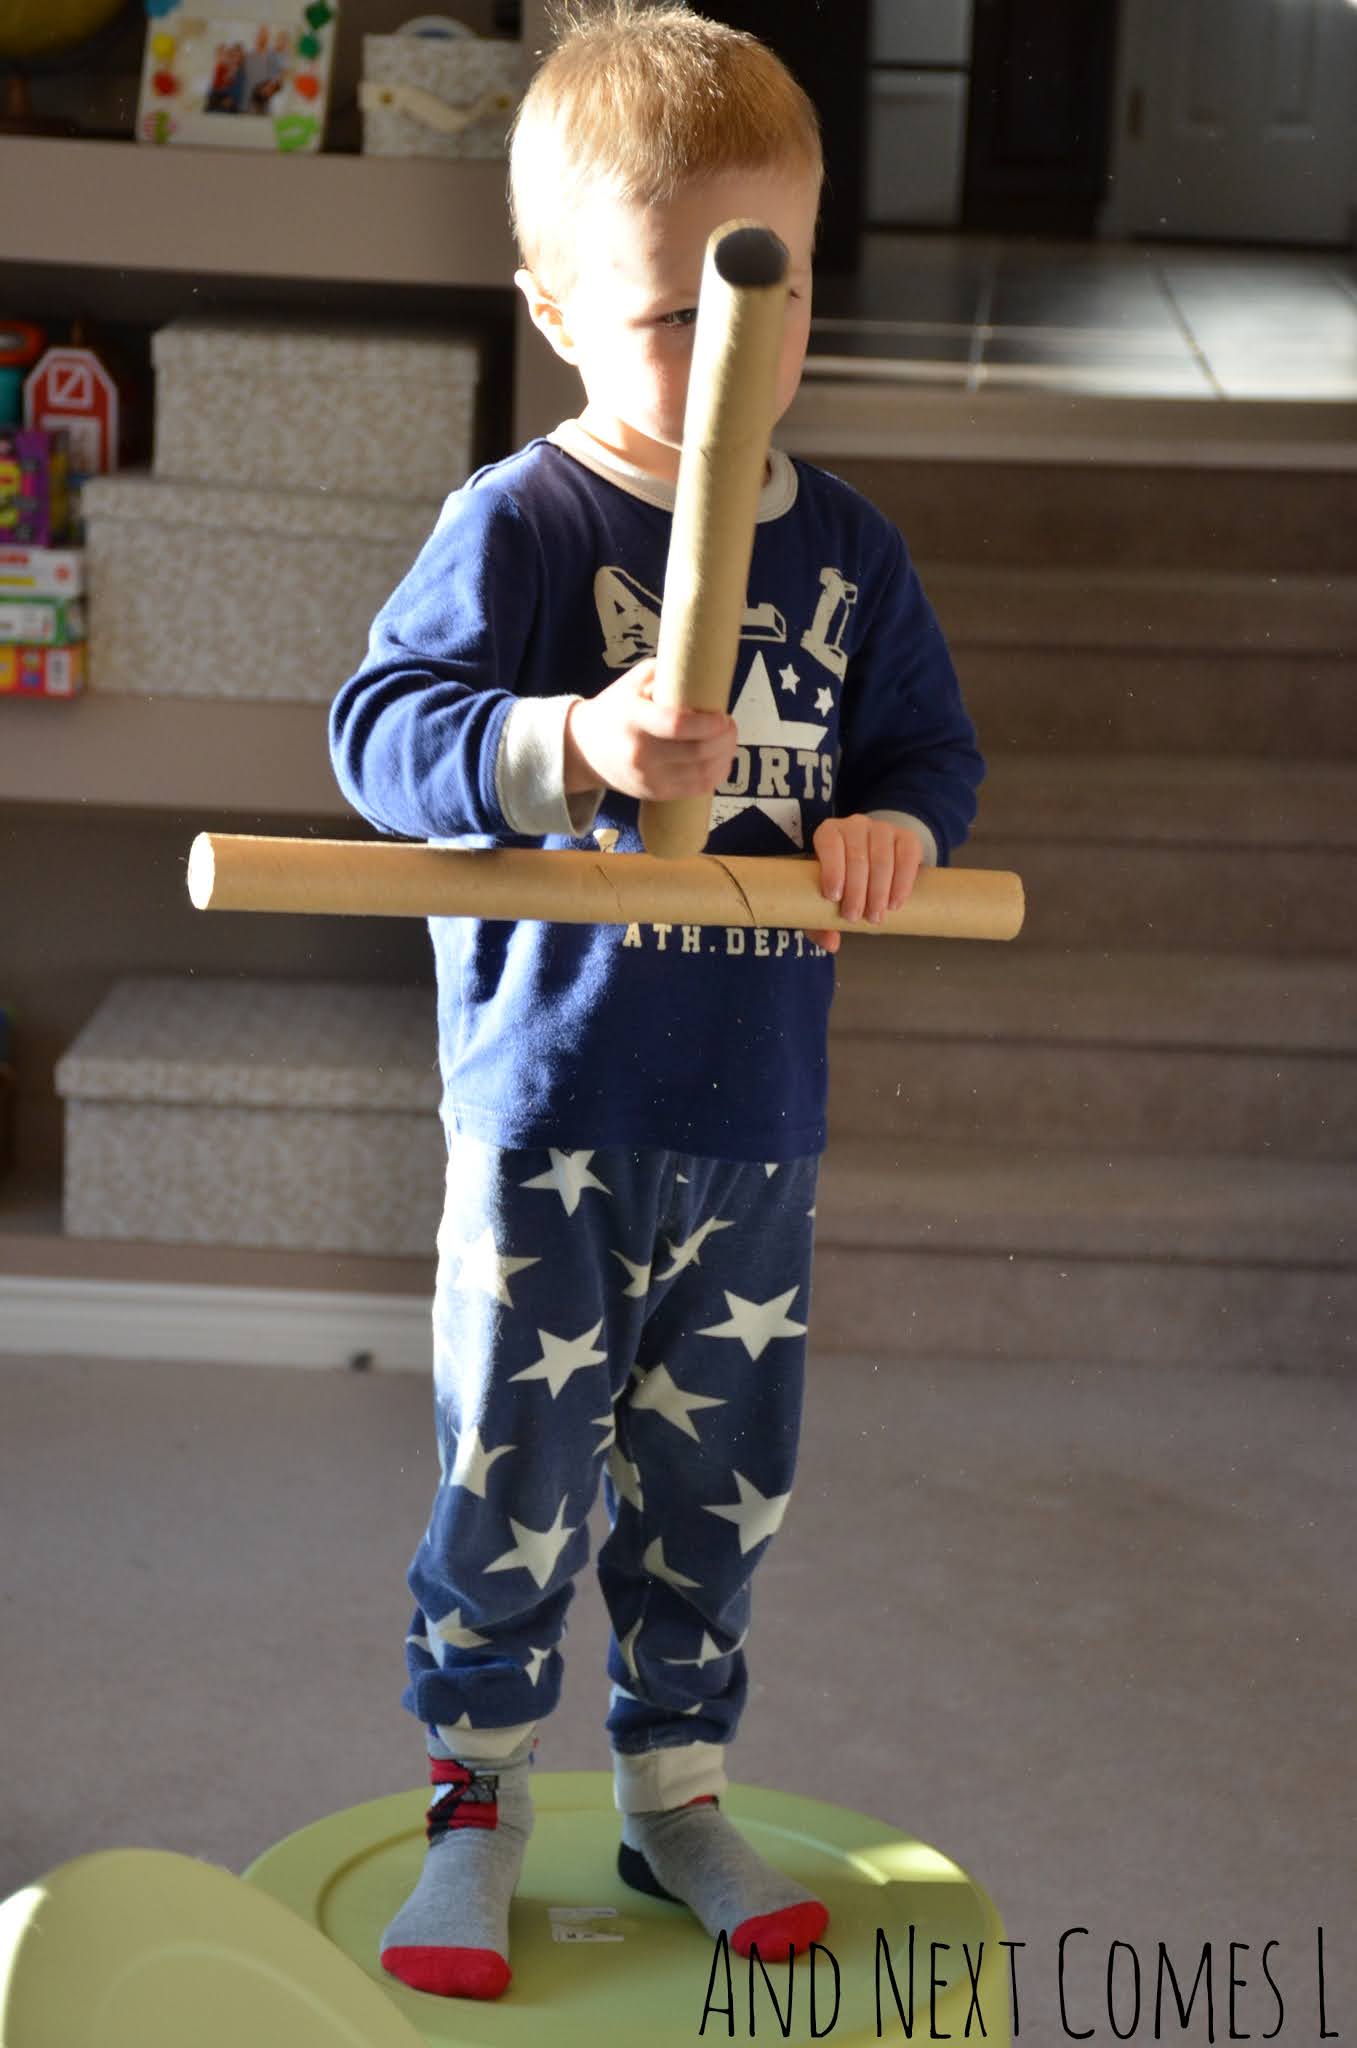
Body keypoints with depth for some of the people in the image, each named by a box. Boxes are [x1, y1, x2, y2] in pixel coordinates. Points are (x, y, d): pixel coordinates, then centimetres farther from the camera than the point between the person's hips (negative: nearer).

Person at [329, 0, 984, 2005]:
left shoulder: (847, 546, 5)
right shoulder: (518, 523, -10)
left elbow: (933, 744, 13)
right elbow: (385, 726, -17)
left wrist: (893, 824, -11)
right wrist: (570, 745, -35)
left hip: (756, 1122, 4)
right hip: (549, 1111, -4)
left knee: (720, 1481, 15)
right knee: (515, 1477, 5)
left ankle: (677, 1797, 33)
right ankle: (480, 1806, 24)